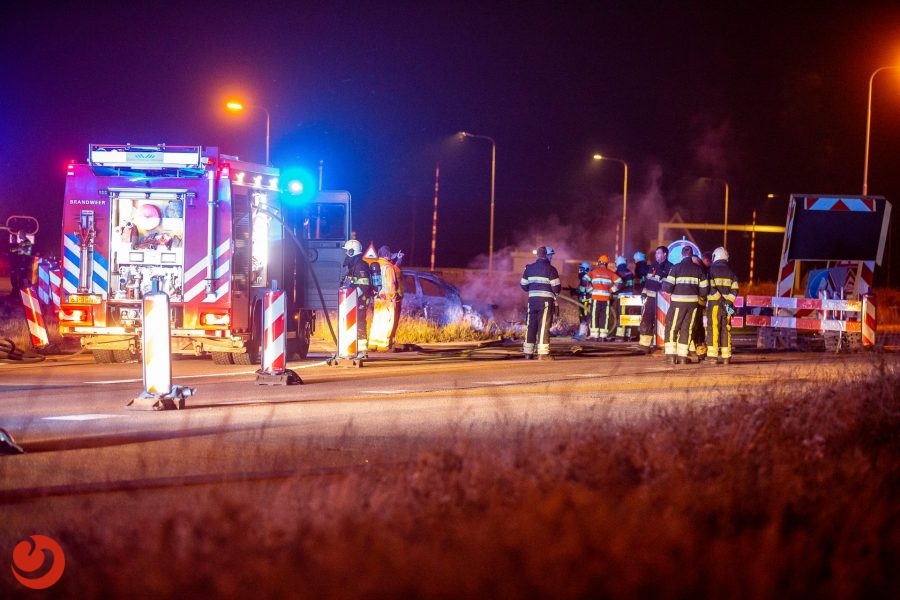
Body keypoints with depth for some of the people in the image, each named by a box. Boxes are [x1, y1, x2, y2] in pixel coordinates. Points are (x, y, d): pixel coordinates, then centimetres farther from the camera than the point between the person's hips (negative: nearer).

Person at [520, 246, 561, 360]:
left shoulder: (529, 268, 7)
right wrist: (557, 290, 13)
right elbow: (556, 287, -10)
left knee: (531, 325, 12)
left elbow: (524, 285, 12)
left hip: (532, 299, 5)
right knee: (544, 326, -4)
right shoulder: (550, 269, -9)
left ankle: (528, 352, 15)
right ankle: (542, 353, -8)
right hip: (546, 301, -5)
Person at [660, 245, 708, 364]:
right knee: (686, 328, 10)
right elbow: (704, 289, 5)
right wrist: (701, 297, 25)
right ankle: (682, 356, 7)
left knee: (672, 328, 6)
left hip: (678, 302, -3)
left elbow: (667, 287, -8)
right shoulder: (699, 269, 6)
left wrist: (663, 286, 14)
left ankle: (671, 355, -2)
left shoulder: (676, 268, -4)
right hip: (693, 301, 3)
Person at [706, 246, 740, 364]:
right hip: (727, 304, 4)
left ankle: (713, 355, -9)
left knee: (713, 328, -4)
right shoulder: (731, 271, 11)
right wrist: (728, 302, -4)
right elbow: (734, 290, 2)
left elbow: (712, 288, -12)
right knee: (726, 329, 8)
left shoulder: (712, 269, -3)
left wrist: (722, 302, -10)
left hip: (714, 303, -4)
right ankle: (726, 357, 7)